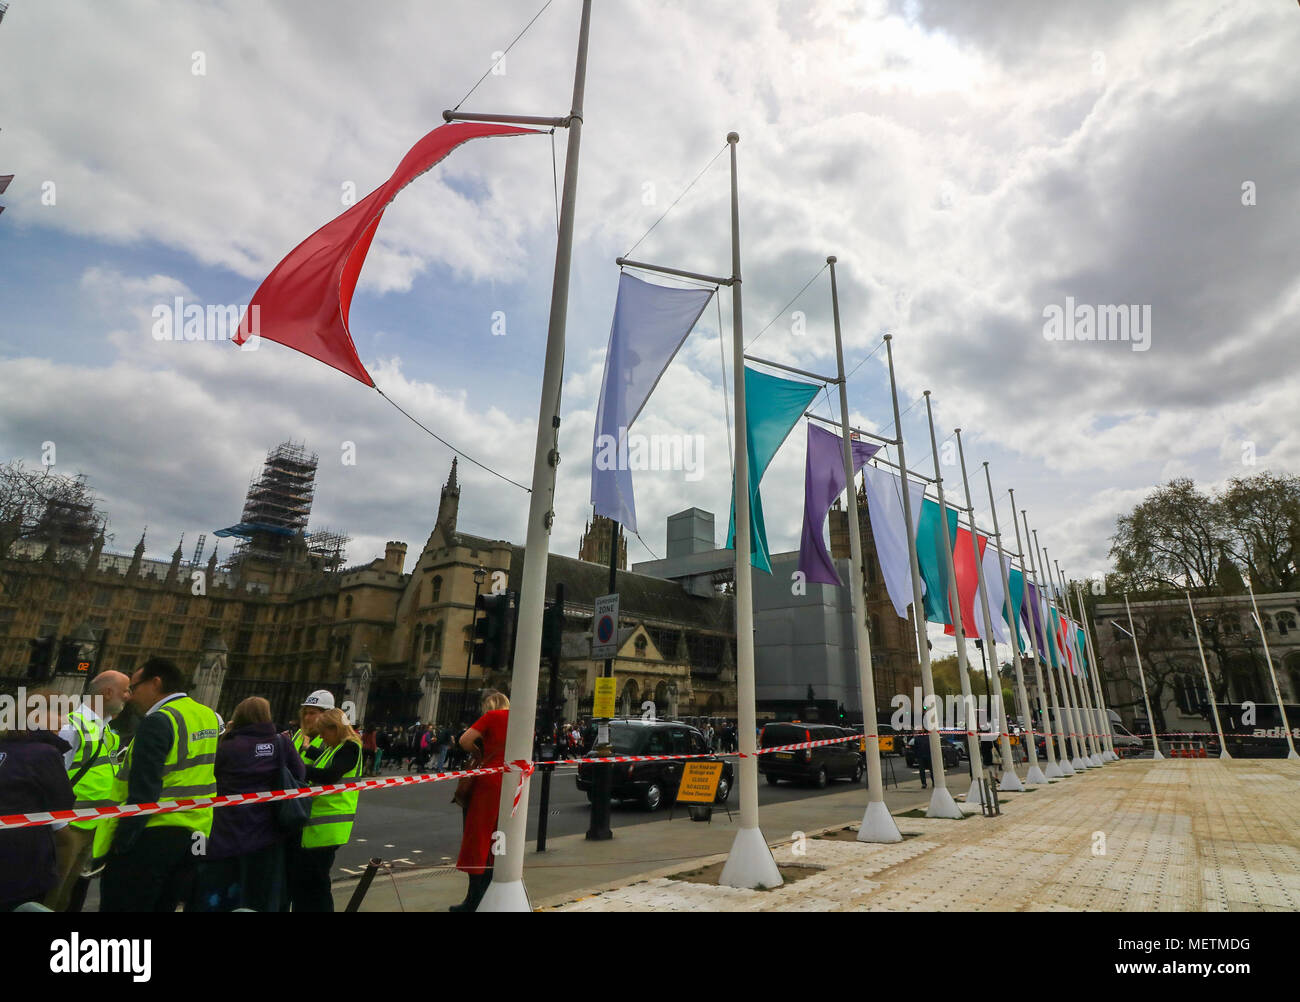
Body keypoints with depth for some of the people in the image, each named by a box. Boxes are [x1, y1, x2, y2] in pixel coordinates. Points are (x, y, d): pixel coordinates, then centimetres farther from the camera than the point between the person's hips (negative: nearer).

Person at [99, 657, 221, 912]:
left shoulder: (158, 721, -15)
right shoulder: (211, 717, 10)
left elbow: (143, 791, -18)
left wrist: (122, 842, -12)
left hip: (154, 834, -7)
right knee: (163, 906, 19)